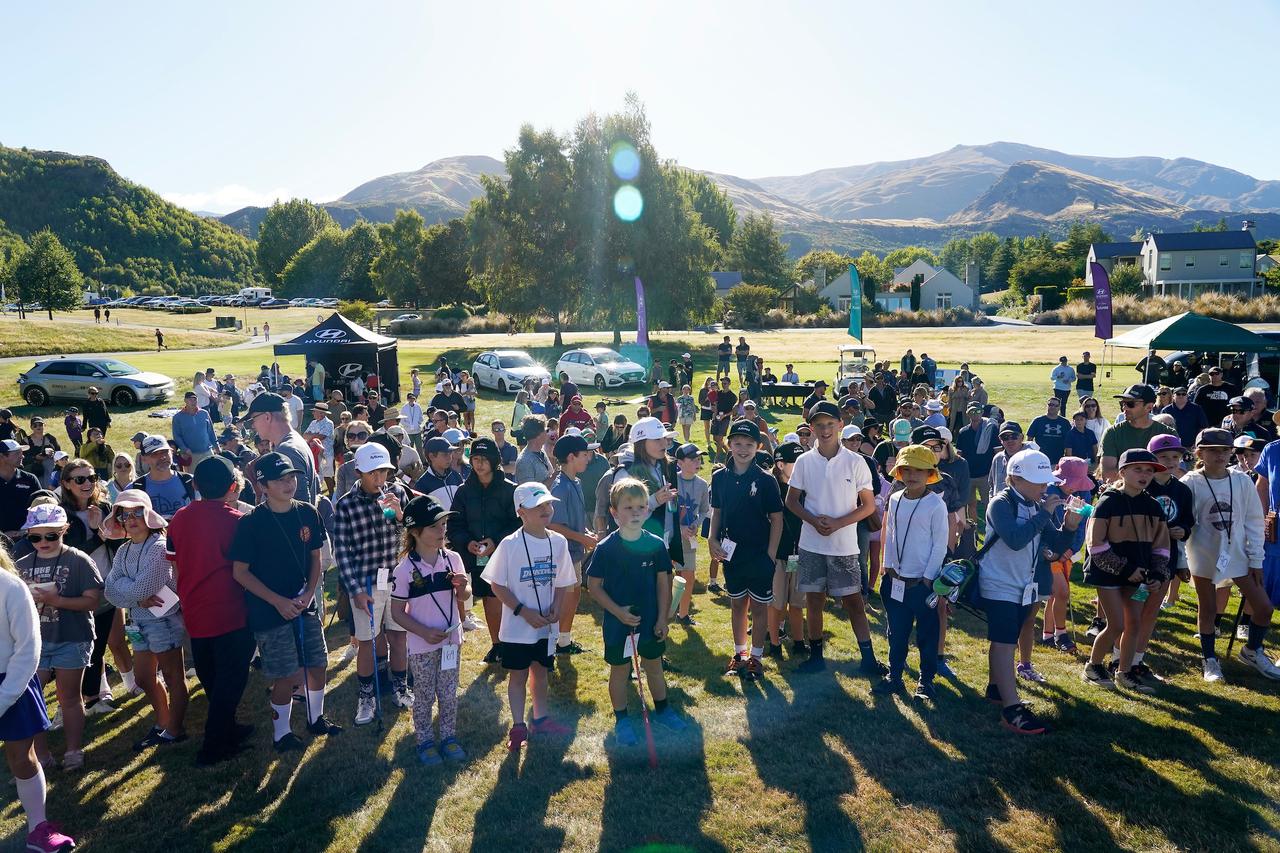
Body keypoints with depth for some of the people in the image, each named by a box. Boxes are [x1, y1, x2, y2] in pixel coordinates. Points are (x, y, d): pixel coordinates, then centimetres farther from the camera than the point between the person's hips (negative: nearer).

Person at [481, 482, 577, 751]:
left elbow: (561, 582, 6)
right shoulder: (510, 545, -16)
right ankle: (518, 726, 25)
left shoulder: (558, 542, -4)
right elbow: (497, 585, -11)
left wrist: (556, 608, -10)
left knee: (541, 671, 19)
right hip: (517, 626, -4)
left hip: (546, 625, 4)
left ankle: (540, 719, 38)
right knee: (518, 675, 10)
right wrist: (524, 611, -17)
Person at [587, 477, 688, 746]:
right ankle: (621, 720, 30)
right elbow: (594, 585, -10)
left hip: (650, 621, 2)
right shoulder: (606, 548, -15)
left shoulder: (656, 545, -8)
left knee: (654, 666, 19)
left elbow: (663, 583, -1)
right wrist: (617, 611, -18)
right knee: (619, 670, 13)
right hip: (618, 621, -2)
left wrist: (662, 618, -3)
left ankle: (662, 709, 40)